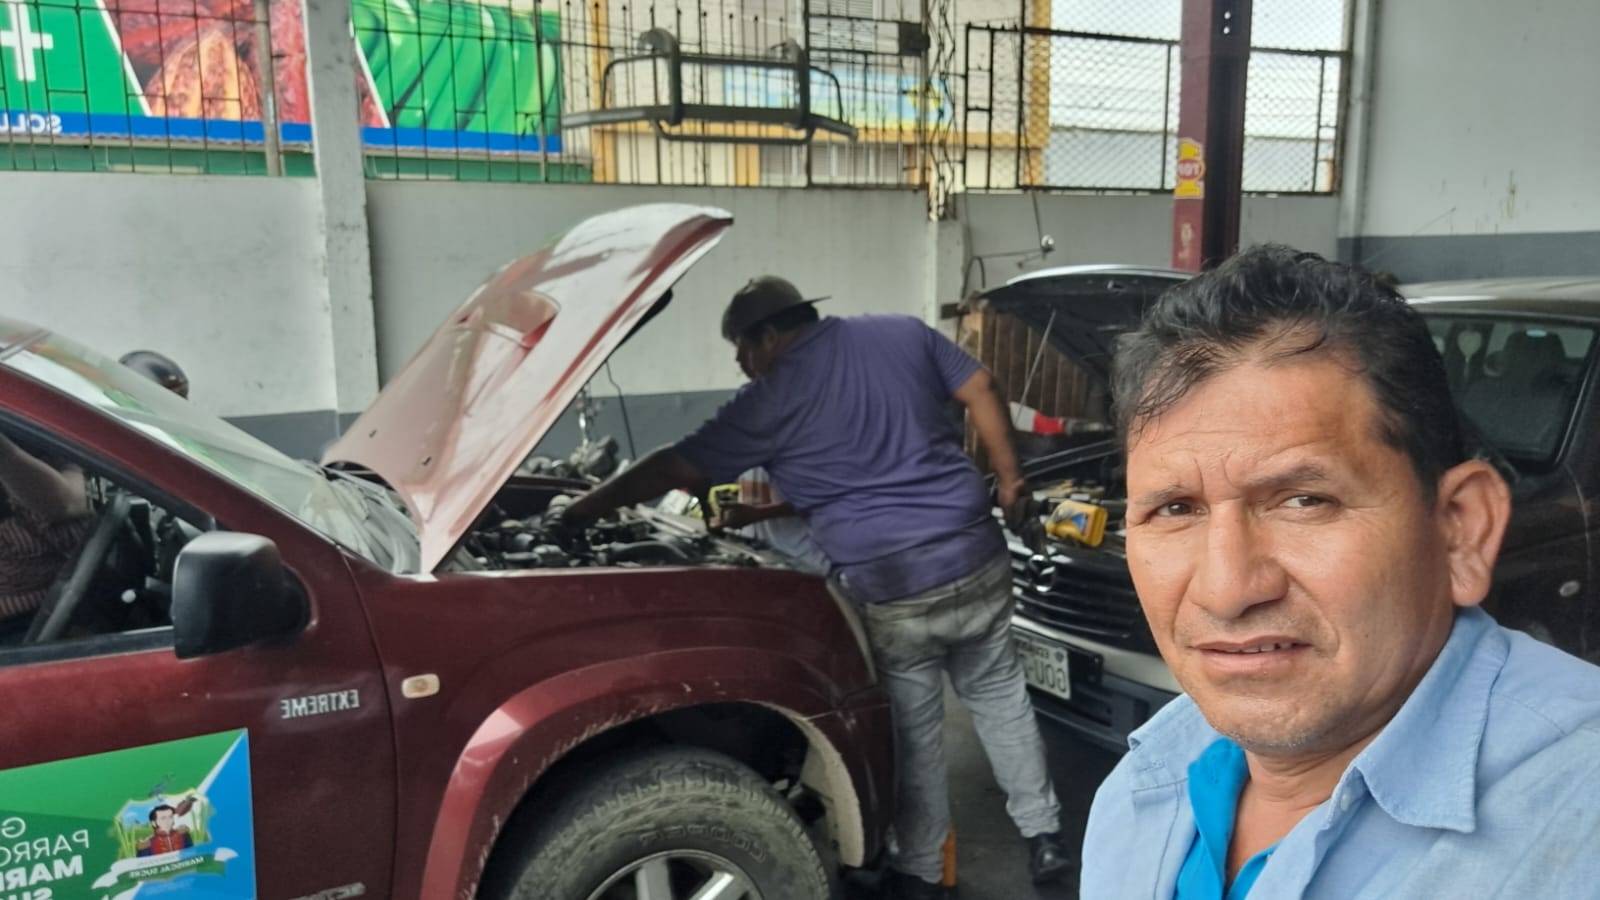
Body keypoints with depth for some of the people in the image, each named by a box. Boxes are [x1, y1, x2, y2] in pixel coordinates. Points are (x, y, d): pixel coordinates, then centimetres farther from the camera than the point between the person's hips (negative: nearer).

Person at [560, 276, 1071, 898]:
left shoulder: (769, 400, -4)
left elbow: (674, 468, -1)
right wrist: (1008, 480, 18)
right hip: (978, 560, 5)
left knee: (915, 731, 12)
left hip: (895, 592, -5)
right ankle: (1044, 839, 31)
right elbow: (980, 391, 10)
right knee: (1000, 696, 22)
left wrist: (585, 509, 8)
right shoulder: (905, 333, 9)